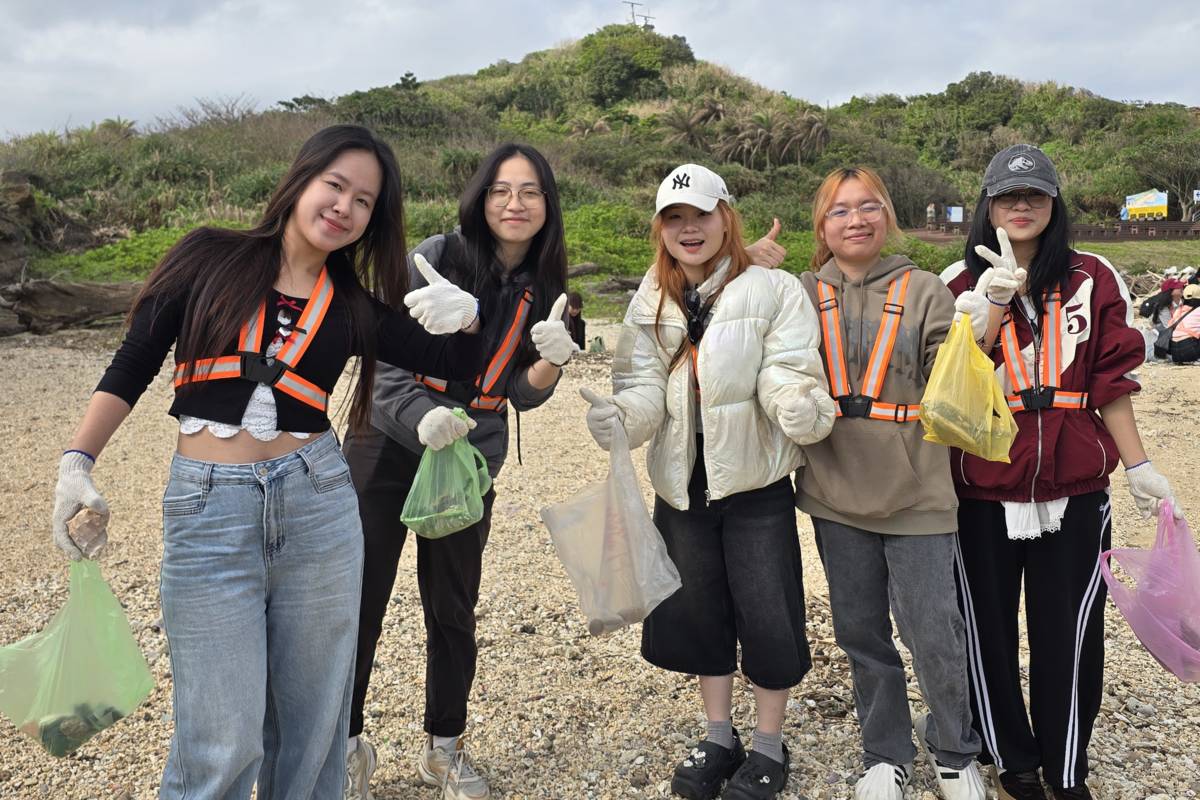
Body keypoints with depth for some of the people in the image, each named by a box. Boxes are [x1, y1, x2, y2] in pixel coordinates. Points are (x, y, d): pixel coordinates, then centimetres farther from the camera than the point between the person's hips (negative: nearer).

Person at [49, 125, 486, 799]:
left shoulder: (354, 309, 8)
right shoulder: (209, 261, 2)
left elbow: (457, 362, 11)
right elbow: (130, 370, 4)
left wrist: (467, 316, -9)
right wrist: (77, 463, -7)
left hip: (317, 501, 3)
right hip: (208, 510, -2)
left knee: (312, 719, 11)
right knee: (223, 738, 0)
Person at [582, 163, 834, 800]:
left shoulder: (773, 292, -8)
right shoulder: (651, 303, 5)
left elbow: (790, 373, -16)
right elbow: (645, 386, -3)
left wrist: (800, 404, -38)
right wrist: (619, 415, -25)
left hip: (755, 484, -4)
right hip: (682, 485, 4)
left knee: (766, 615, 2)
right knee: (698, 611, 15)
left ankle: (768, 747, 26)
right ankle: (719, 738, 35)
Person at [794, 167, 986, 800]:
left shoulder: (923, 291, 1)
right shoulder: (804, 294, 6)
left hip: (915, 493, -2)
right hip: (837, 493, 2)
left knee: (934, 635, 1)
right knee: (861, 633, 13)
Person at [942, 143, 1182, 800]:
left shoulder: (1093, 279, 5)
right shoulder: (961, 283, 2)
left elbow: (1110, 382, 6)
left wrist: (1137, 465, 3)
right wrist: (997, 301, -21)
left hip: (1073, 486, 1)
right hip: (982, 487, 0)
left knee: (1070, 633, 6)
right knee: (987, 630, 10)